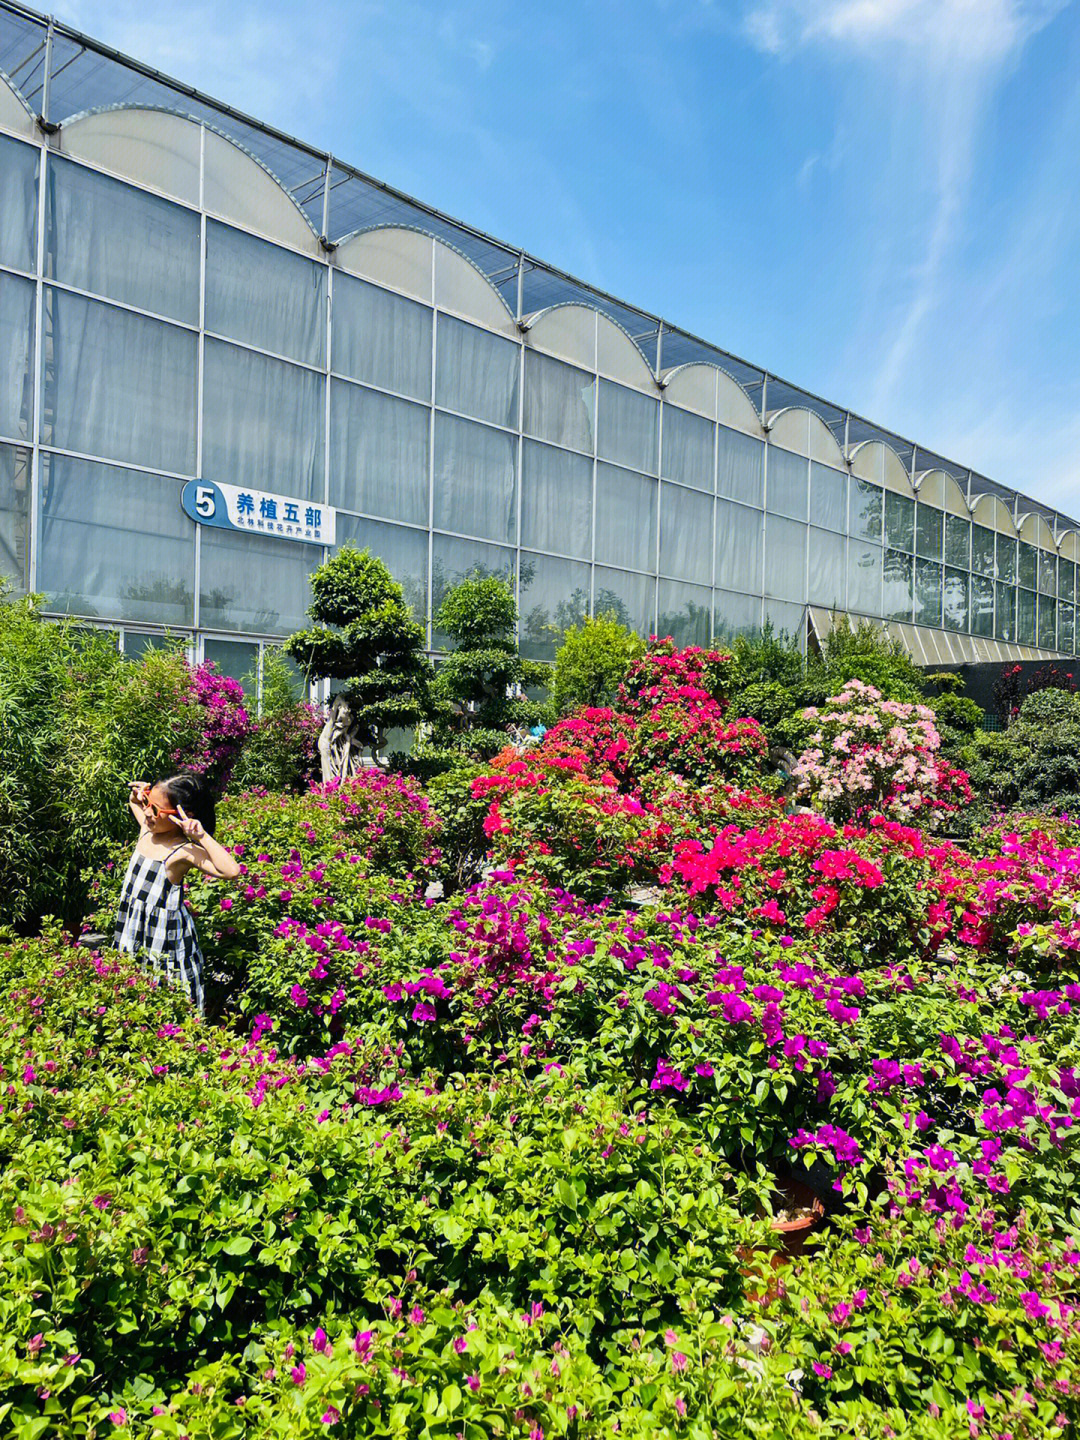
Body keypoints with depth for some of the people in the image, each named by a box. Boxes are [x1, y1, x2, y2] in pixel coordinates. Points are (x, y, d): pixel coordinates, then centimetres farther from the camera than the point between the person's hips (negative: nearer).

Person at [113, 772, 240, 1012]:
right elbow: (134, 803, 24)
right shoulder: (147, 830, -1)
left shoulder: (184, 851, -24)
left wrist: (202, 836, -39)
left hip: (164, 936, -7)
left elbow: (231, 871, -41)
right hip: (133, 929, 7)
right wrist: (136, 794, 1)